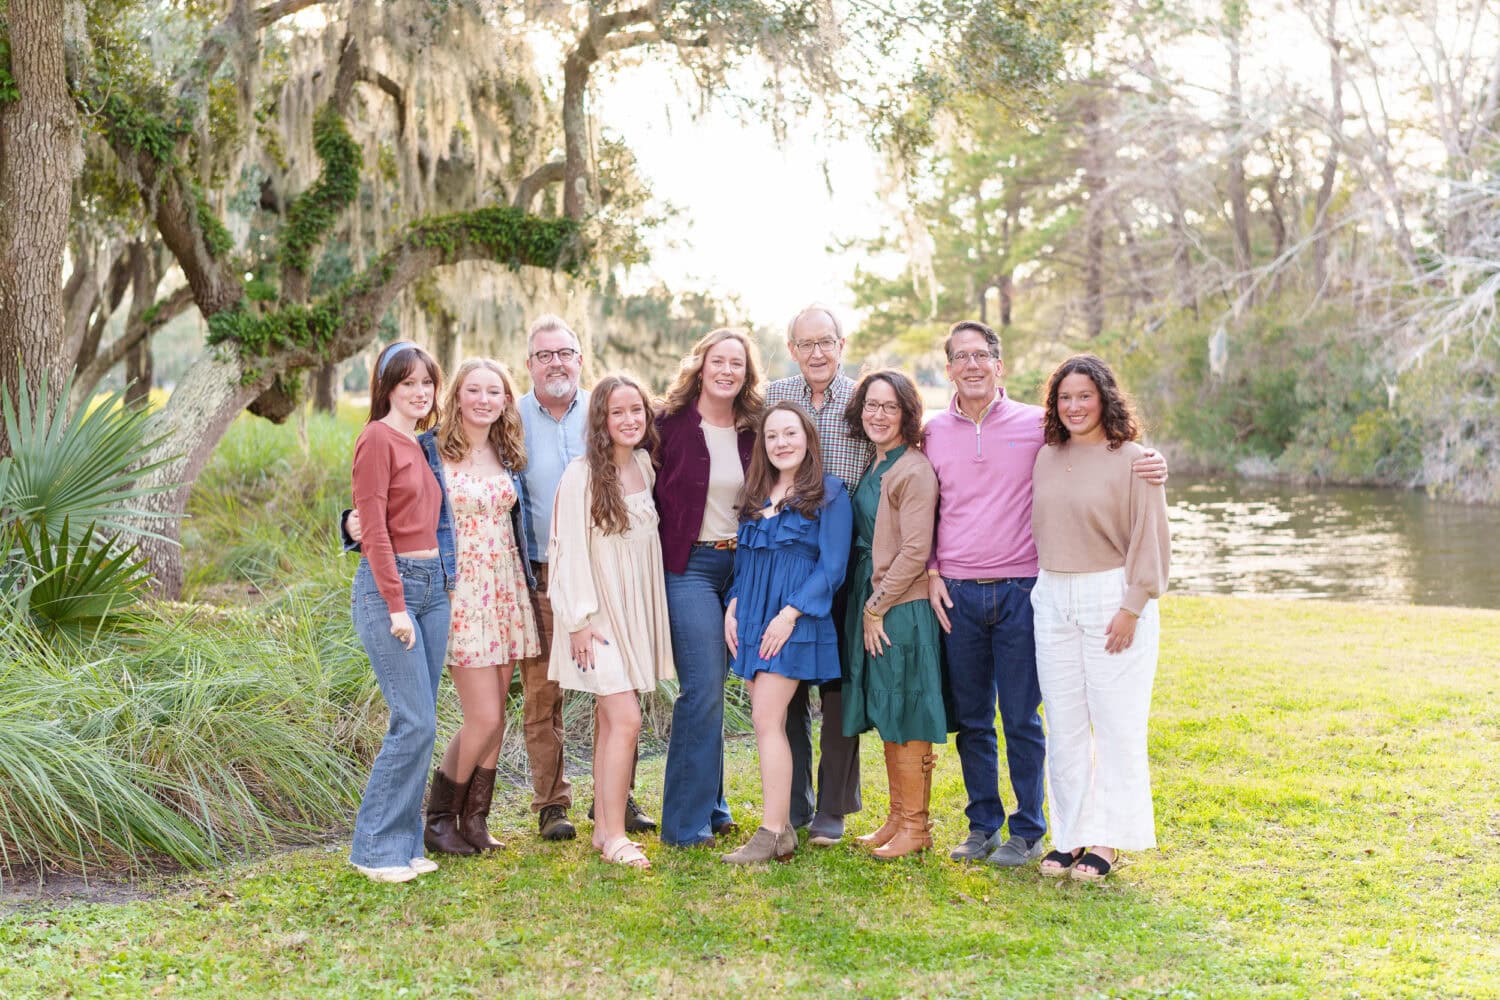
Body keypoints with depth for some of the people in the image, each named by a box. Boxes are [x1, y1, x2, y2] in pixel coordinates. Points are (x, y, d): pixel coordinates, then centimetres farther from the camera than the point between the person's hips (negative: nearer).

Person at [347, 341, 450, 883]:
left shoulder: (422, 446, 16)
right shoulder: (377, 439, -8)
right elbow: (373, 528, -13)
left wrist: (438, 584, 7)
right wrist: (397, 606, -17)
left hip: (433, 584, 8)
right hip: (388, 584, -8)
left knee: (419, 723, 8)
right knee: (415, 721, -11)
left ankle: (405, 843, 16)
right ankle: (375, 849, 1)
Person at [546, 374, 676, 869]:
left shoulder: (644, 466, 7)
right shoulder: (582, 474, -13)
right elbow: (571, 549, -13)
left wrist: (650, 615, 11)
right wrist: (579, 619, -15)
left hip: (634, 609, 6)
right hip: (597, 613, -6)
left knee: (611, 720, 10)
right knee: (626, 720, -11)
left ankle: (604, 828, 18)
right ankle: (614, 836, -2)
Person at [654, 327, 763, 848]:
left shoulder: (753, 430, 7)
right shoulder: (671, 424, -5)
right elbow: (650, 496, -2)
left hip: (741, 566, 4)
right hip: (689, 566, -4)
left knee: (708, 688, 11)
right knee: (703, 690, -9)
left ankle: (707, 805, 23)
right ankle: (687, 822, 1)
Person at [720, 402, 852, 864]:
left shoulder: (828, 493, -4)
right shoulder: (755, 495, 14)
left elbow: (832, 566, -10)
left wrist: (789, 614, -16)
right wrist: (732, 608, 5)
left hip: (795, 622, -6)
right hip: (751, 618, 6)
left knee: (766, 720, -11)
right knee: (769, 723, 6)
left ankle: (772, 834, -6)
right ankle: (782, 826, 12)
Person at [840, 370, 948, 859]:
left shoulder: (914, 471, -14)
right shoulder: (873, 468, 13)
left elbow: (915, 552, -17)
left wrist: (877, 606, -14)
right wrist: (867, 607, 10)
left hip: (902, 607, -9)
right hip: (870, 604, 9)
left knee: (905, 718, -1)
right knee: (886, 718, 14)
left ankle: (915, 826, 9)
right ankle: (897, 817, 24)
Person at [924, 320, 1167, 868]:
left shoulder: (1037, 424, 0)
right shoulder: (934, 433, 7)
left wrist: (1149, 464, -12)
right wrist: (930, 572, 4)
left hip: (1020, 591, -2)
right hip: (957, 595, 3)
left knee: (1022, 720, 2)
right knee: (971, 719, 9)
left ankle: (1027, 832, 15)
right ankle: (982, 825, 23)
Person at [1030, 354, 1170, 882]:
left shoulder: (1132, 460, -5)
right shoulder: (1045, 458, 9)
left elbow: (1150, 541, -7)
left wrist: (1131, 607, -12)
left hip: (1111, 598, -5)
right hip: (1052, 598, 5)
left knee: (1115, 721, 0)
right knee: (1064, 722, 8)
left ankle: (1106, 838, 11)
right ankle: (1069, 833, 18)